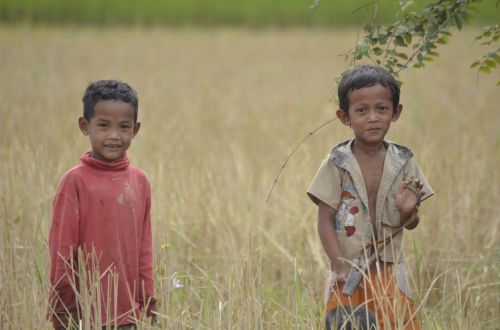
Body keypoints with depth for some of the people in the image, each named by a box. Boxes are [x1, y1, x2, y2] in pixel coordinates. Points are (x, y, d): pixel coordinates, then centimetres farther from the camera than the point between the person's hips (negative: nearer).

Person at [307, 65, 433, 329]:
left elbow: (410, 225, 5)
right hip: (348, 276, -2)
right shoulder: (336, 164, -6)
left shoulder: (403, 163, 1)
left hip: (390, 275, 2)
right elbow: (325, 221, -6)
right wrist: (341, 267, -15)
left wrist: (407, 211, -18)